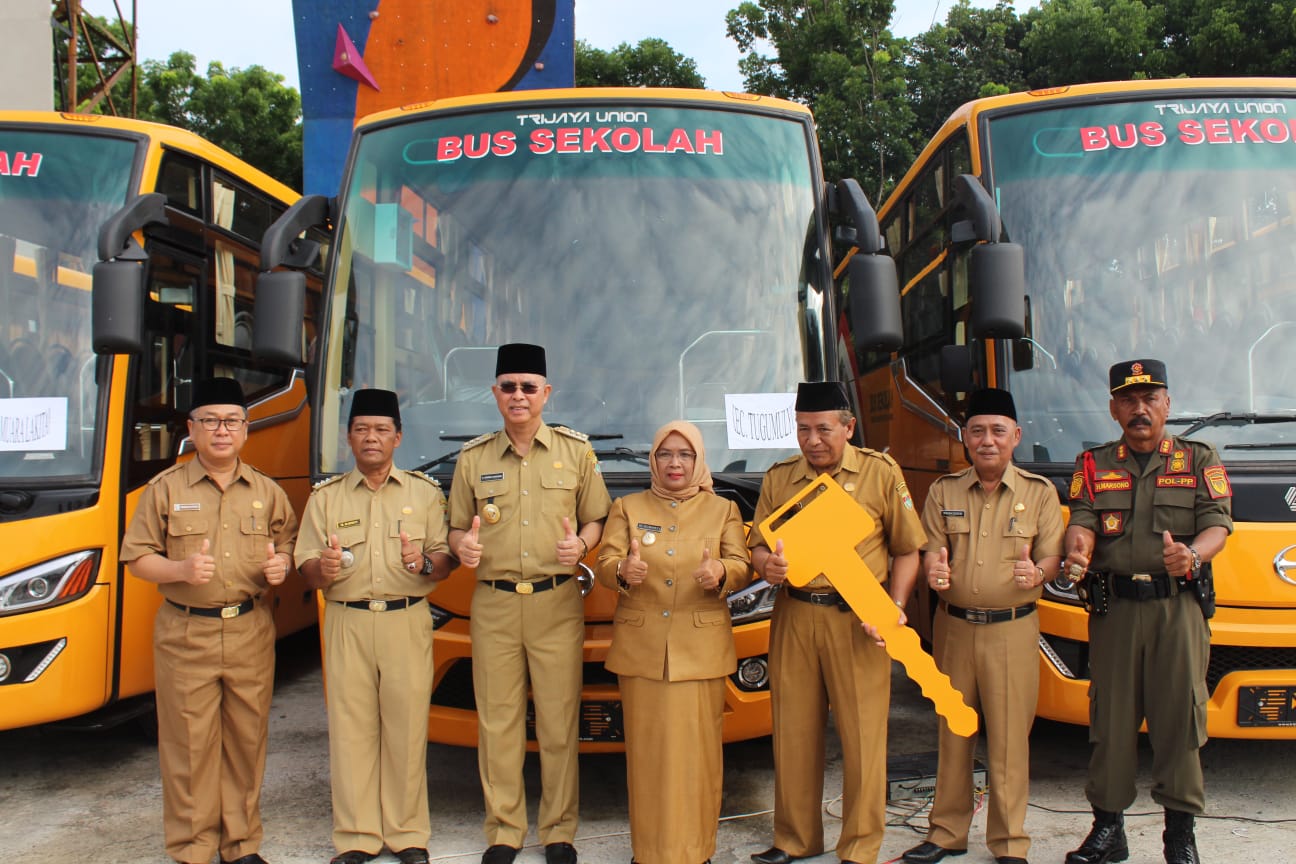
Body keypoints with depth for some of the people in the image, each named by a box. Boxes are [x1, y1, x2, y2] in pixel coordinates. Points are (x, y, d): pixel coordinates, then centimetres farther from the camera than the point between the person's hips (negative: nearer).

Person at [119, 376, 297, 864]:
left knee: (248, 739, 7)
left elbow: (287, 547, 17)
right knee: (189, 743, 0)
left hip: (251, 633, 2)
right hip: (185, 635, -2)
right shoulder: (165, 489, 3)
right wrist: (181, 569, -17)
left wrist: (280, 565, -6)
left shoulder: (266, 492, 9)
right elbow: (137, 558, 2)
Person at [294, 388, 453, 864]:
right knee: (350, 730, -1)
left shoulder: (425, 492, 11)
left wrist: (424, 563, -15)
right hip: (346, 624, 1)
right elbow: (306, 570, 7)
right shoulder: (326, 496, 12)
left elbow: (445, 561, 7)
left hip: (408, 623, 0)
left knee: (406, 728, -1)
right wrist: (323, 567, -16)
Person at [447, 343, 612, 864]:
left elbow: (597, 519, 10)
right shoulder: (473, 458, 10)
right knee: (497, 722, 4)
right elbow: (457, 528, 14)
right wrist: (463, 545, -9)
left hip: (557, 604, -1)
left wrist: (580, 543, -11)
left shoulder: (575, 451, 7)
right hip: (493, 605, 1)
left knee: (559, 722, 1)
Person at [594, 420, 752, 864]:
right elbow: (604, 564, 3)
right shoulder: (627, 507, 13)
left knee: (696, 749, -3)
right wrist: (621, 570, -21)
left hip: (701, 649, 0)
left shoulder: (723, 510, 13)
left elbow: (742, 568, 4)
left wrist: (721, 573, -19)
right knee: (648, 749, -1)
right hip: (641, 648, 0)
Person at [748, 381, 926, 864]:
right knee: (793, 733, 8)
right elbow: (757, 543, 13)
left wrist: (895, 608, -10)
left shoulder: (880, 473, 1)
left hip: (858, 621, -2)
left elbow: (907, 549, 3)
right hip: (794, 618, 3)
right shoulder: (778, 479, 9)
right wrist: (766, 563, -11)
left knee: (862, 736, 1)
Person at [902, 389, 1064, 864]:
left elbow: (1052, 556, 0)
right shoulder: (943, 491, 8)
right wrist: (933, 569, -18)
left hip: (1012, 630, -2)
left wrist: (1037, 572, -23)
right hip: (953, 627, 2)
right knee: (953, 733, 9)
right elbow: (929, 549, 5)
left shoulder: (1039, 492, 3)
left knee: (1009, 738, 0)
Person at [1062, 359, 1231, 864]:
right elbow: (1081, 522, 0)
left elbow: (1217, 525, 0)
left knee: (1179, 714, -2)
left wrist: (1191, 555, -23)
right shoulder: (1093, 466, 13)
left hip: (1178, 608, -1)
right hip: (1113, 609, 1)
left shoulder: (1200, 461, 11)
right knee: (1111, 716, 4)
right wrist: (1077, 551, -25)